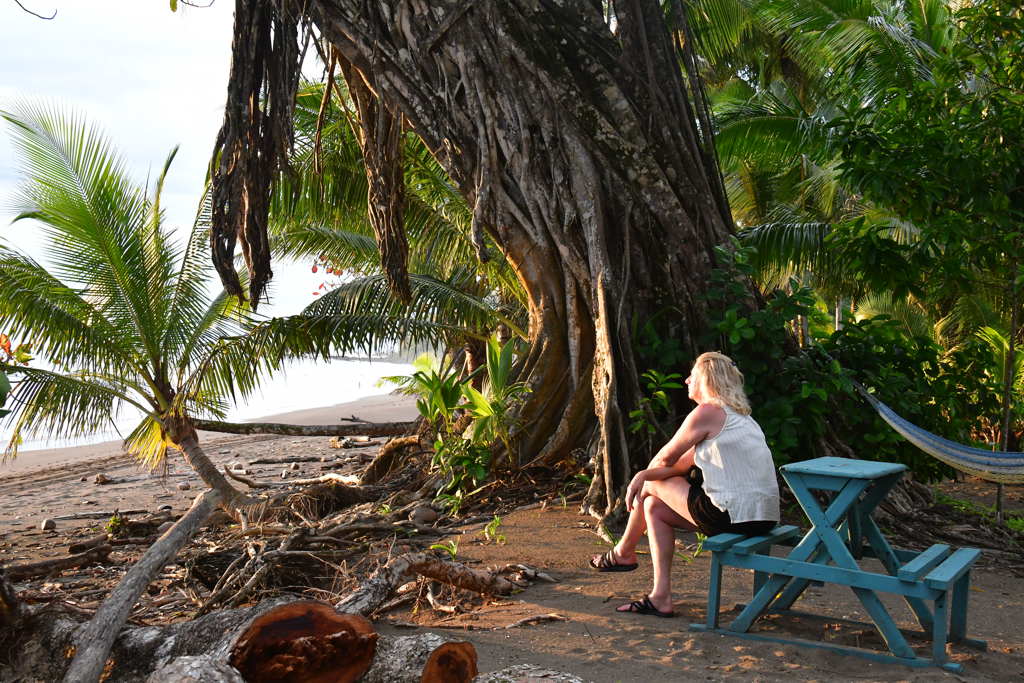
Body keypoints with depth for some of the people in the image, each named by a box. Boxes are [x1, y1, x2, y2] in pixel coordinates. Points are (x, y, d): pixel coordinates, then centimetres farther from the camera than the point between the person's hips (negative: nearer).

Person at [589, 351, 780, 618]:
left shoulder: (708, 412, -9)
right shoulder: (738, 415, 21)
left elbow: (666, 458, 2)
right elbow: (686, 463, 19)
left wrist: (646, 477, 23)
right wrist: (643, 475, 10)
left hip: (734, 515, -9)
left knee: (652, 484, 8)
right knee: (654, 508, 18)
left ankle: (624, 553, 32)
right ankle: (660, 597, 18)